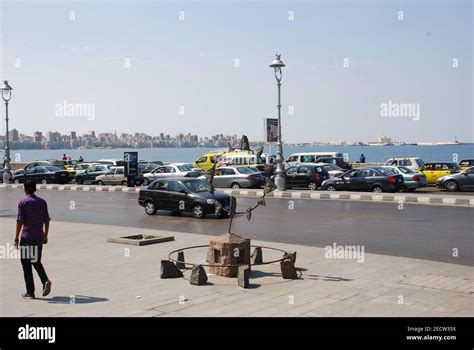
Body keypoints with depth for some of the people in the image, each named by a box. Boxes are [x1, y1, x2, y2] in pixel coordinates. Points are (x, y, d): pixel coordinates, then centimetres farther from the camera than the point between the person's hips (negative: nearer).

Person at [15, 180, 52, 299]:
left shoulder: (22, 202, -6)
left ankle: (30, 292, 6)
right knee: (36, 262, 19)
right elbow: (46, 220, 7)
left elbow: (20, 221, -11)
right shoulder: (42, 202, 6)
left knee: (26, 264, 5)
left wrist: (16, 238, -6)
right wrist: (45, 235, 17)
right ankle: (45, 281, -5)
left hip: (26, 237, -4)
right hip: (39, 237, 4)